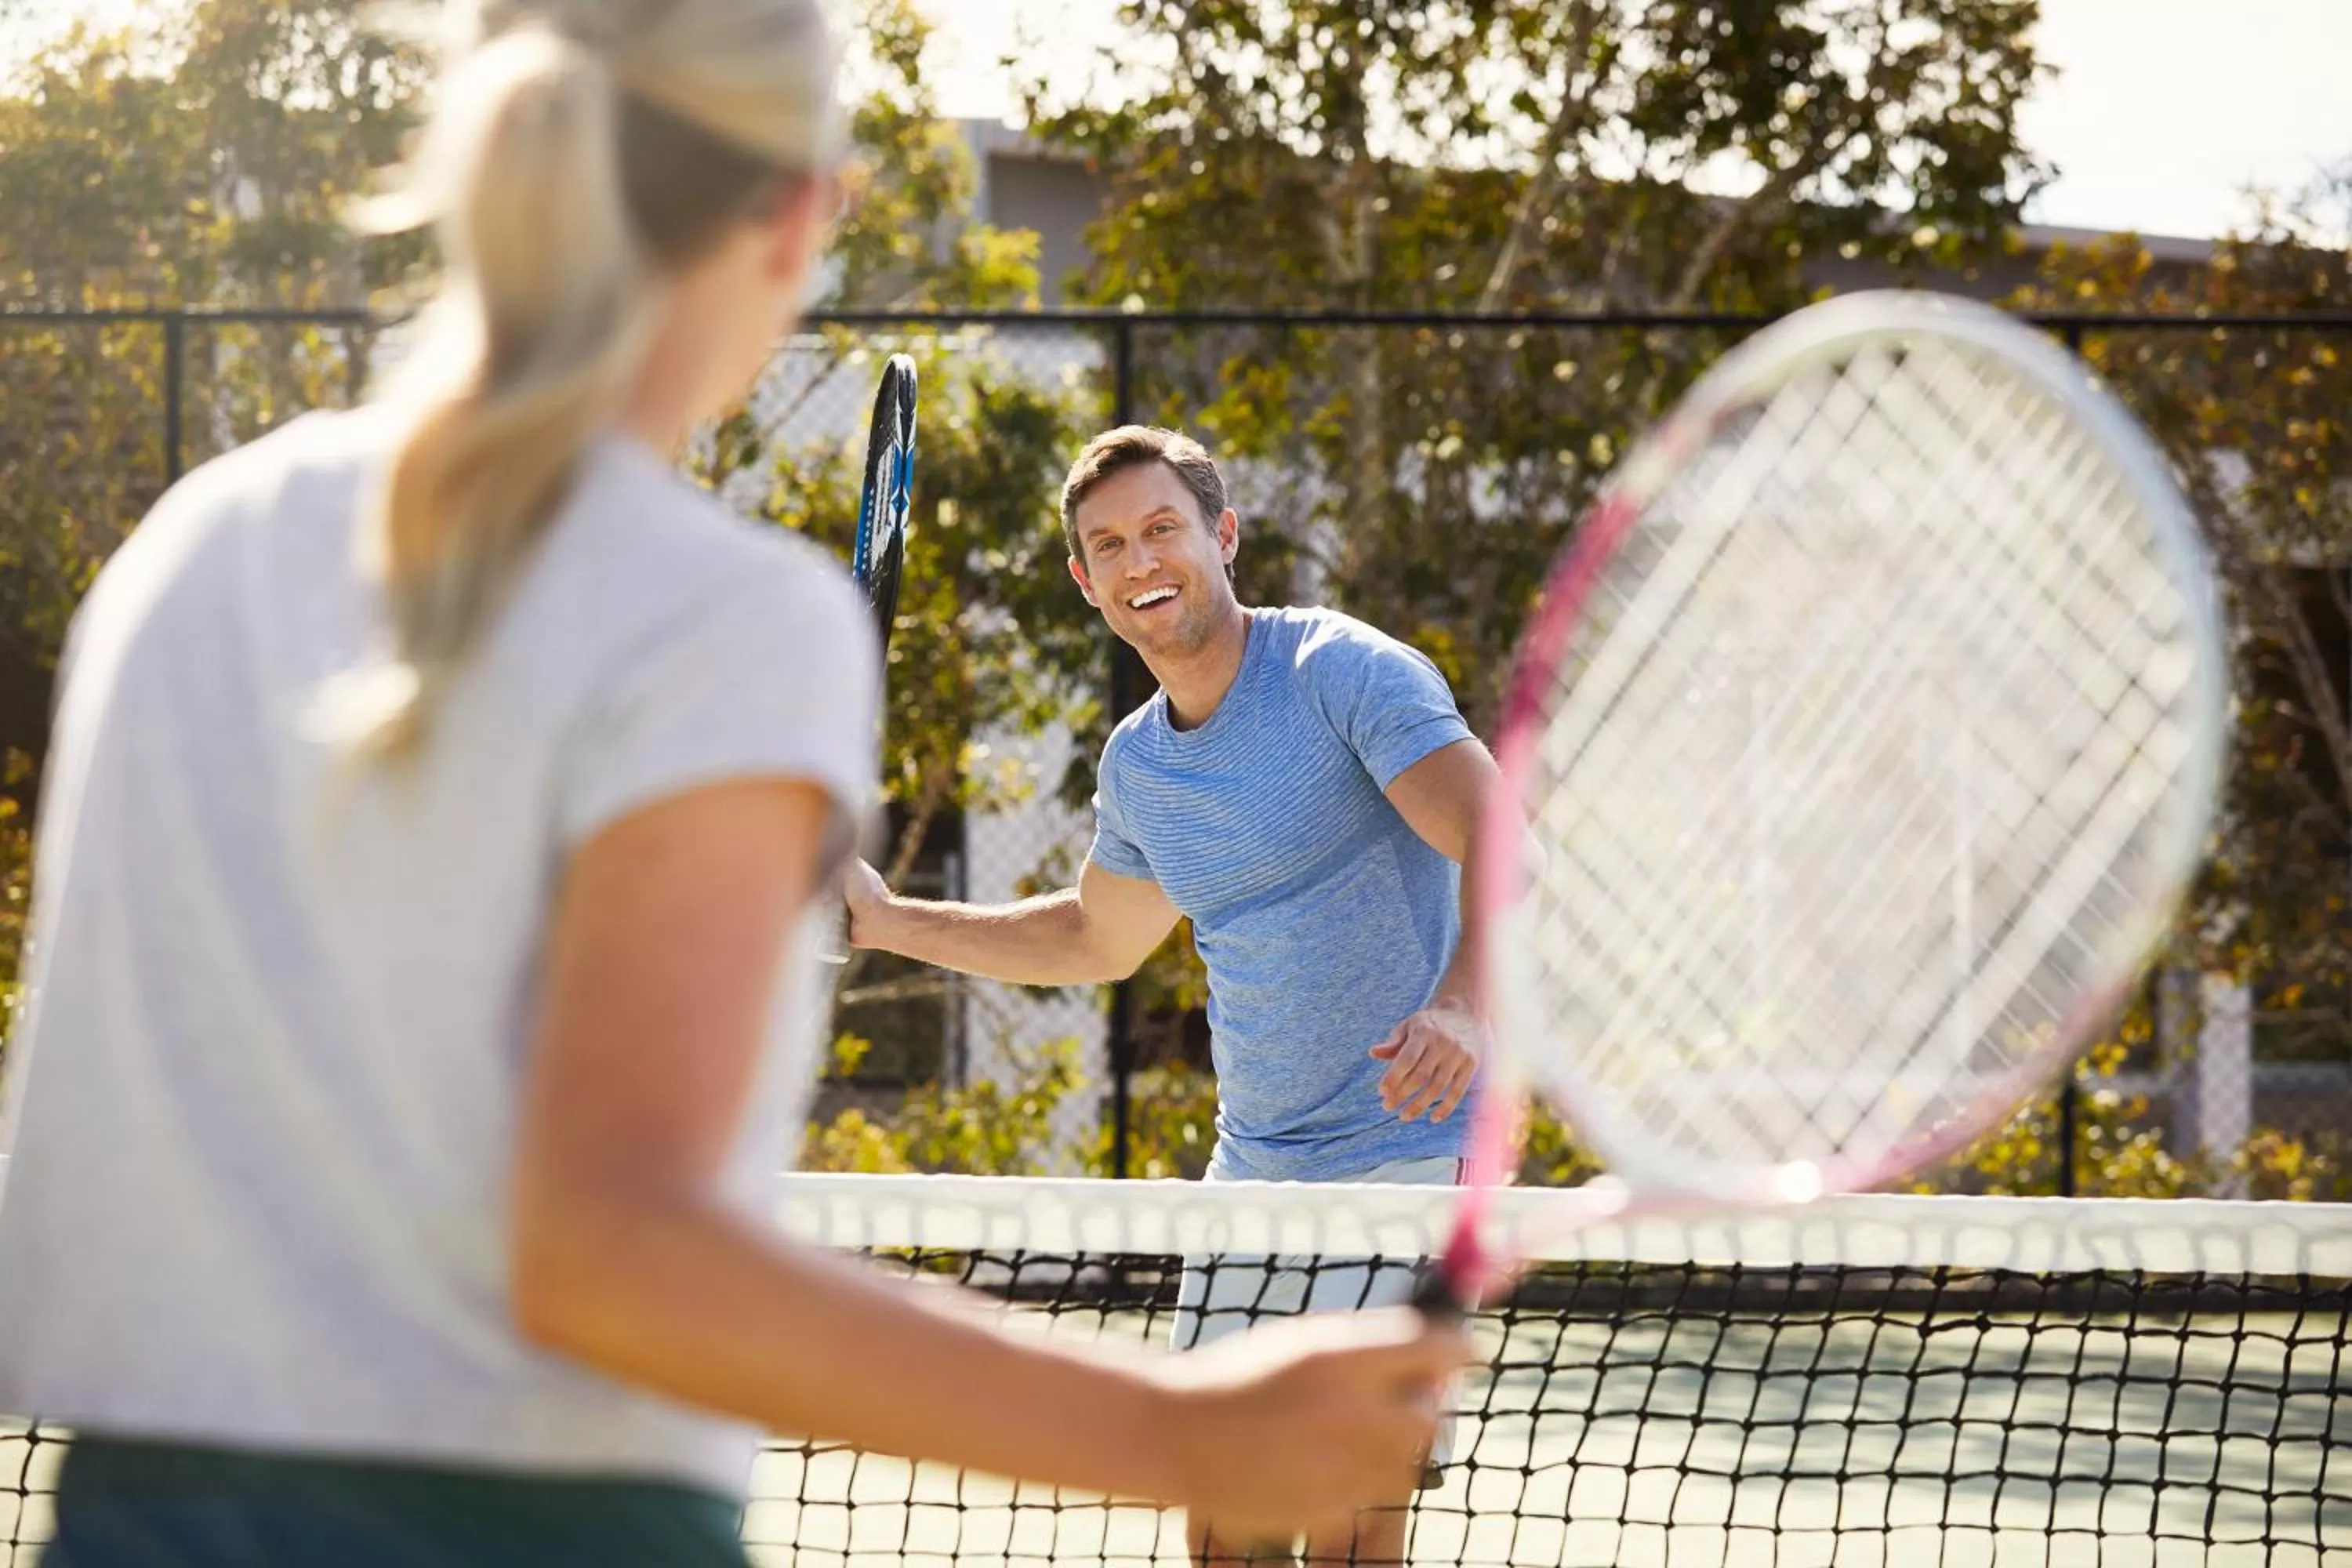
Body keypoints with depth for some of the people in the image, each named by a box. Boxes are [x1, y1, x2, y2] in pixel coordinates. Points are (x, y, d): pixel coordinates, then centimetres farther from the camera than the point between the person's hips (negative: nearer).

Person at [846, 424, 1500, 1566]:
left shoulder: (1348, 674, -12)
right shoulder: (1135, 764, 10)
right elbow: (1096, 938, 30)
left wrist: (1460, 1007, -40)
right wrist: (889, 922, 22)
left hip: (1399, 1155, -7)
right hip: (1249, 1172, 7)